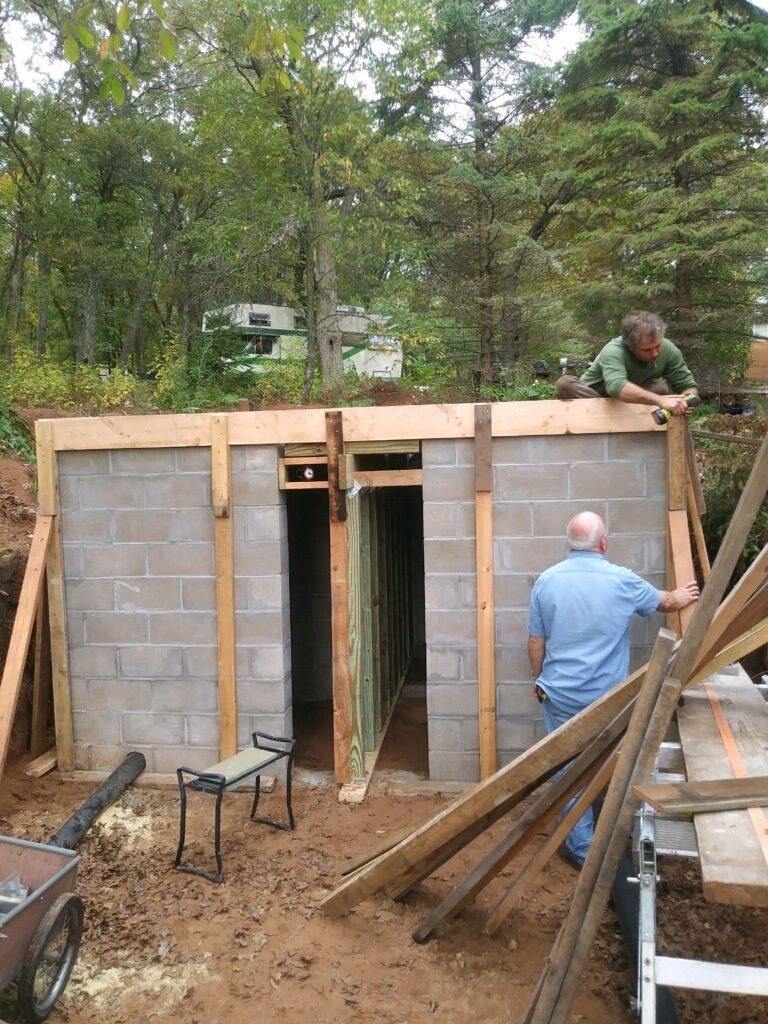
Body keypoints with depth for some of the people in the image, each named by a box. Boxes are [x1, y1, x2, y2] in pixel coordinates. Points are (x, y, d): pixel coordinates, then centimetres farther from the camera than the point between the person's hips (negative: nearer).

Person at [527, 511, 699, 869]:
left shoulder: (547, 580, -6)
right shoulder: (622, 580, -9)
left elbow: (536, 641, 0)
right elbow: (665, 602, 12)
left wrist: (538, 678, 16)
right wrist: (681, 597, 35)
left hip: (560, 695, 0)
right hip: (608, 697, 0)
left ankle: (582, 849, 20)